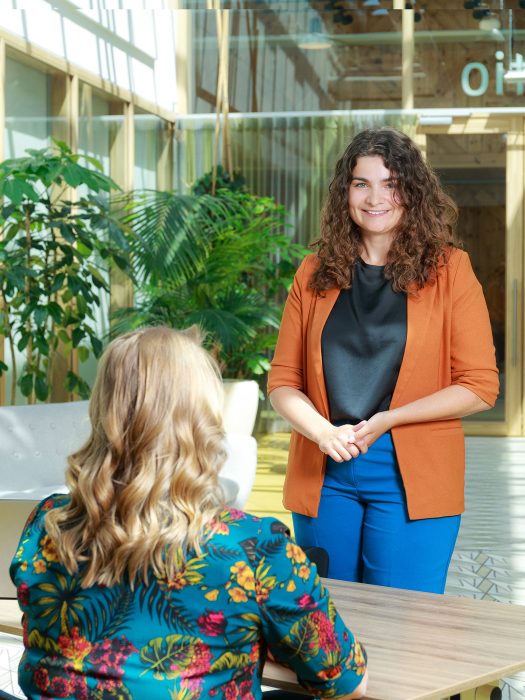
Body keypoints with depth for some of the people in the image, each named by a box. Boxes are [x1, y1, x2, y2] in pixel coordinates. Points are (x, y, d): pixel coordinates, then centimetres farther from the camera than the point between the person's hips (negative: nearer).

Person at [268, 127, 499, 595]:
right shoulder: (316, 273, 7)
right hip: (322, 473, 3)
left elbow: (480, 387, -5)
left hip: (411, 476, -3)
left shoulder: (447, 269, -1)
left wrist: (385, 421, -14)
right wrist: (323, 431, -14)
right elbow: (283, 380, 6)